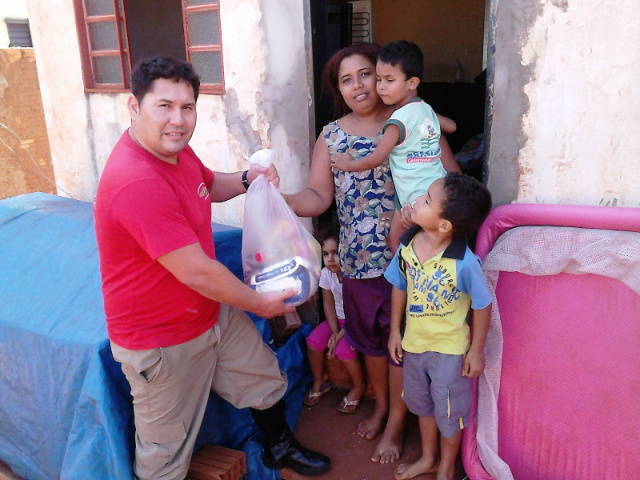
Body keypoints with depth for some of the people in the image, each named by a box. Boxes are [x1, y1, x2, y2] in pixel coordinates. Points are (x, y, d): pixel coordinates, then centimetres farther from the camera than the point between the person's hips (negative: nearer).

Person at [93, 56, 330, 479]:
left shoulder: (175, 149, -2)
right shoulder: (137, 183, -33)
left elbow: (209, 186, 21)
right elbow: (197, 273, -30)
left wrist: (247, 179, -1)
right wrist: (259, 303, -15)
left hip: (214, 312, 10)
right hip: (162, 339, -9)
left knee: (264, 380, 25)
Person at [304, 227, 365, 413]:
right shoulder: (325, 273, -9)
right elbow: (328, 304, 0)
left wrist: (340, 335, -24)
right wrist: (334, 331, -12)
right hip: (337, 319, 5)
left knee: (343, 348, -27)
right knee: (313, 342, -15)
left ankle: (359, 386, 2)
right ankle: (319, 380, 13)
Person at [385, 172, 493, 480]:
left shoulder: (464, 263, -31)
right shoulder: (407, 245, -14)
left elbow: (482, 305, -16)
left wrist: (476, 350, -9)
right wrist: (395, 331, 5)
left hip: (449, 349, -5)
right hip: (414, 343, 6)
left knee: (448, 413, 17)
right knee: (422, 405, 26)